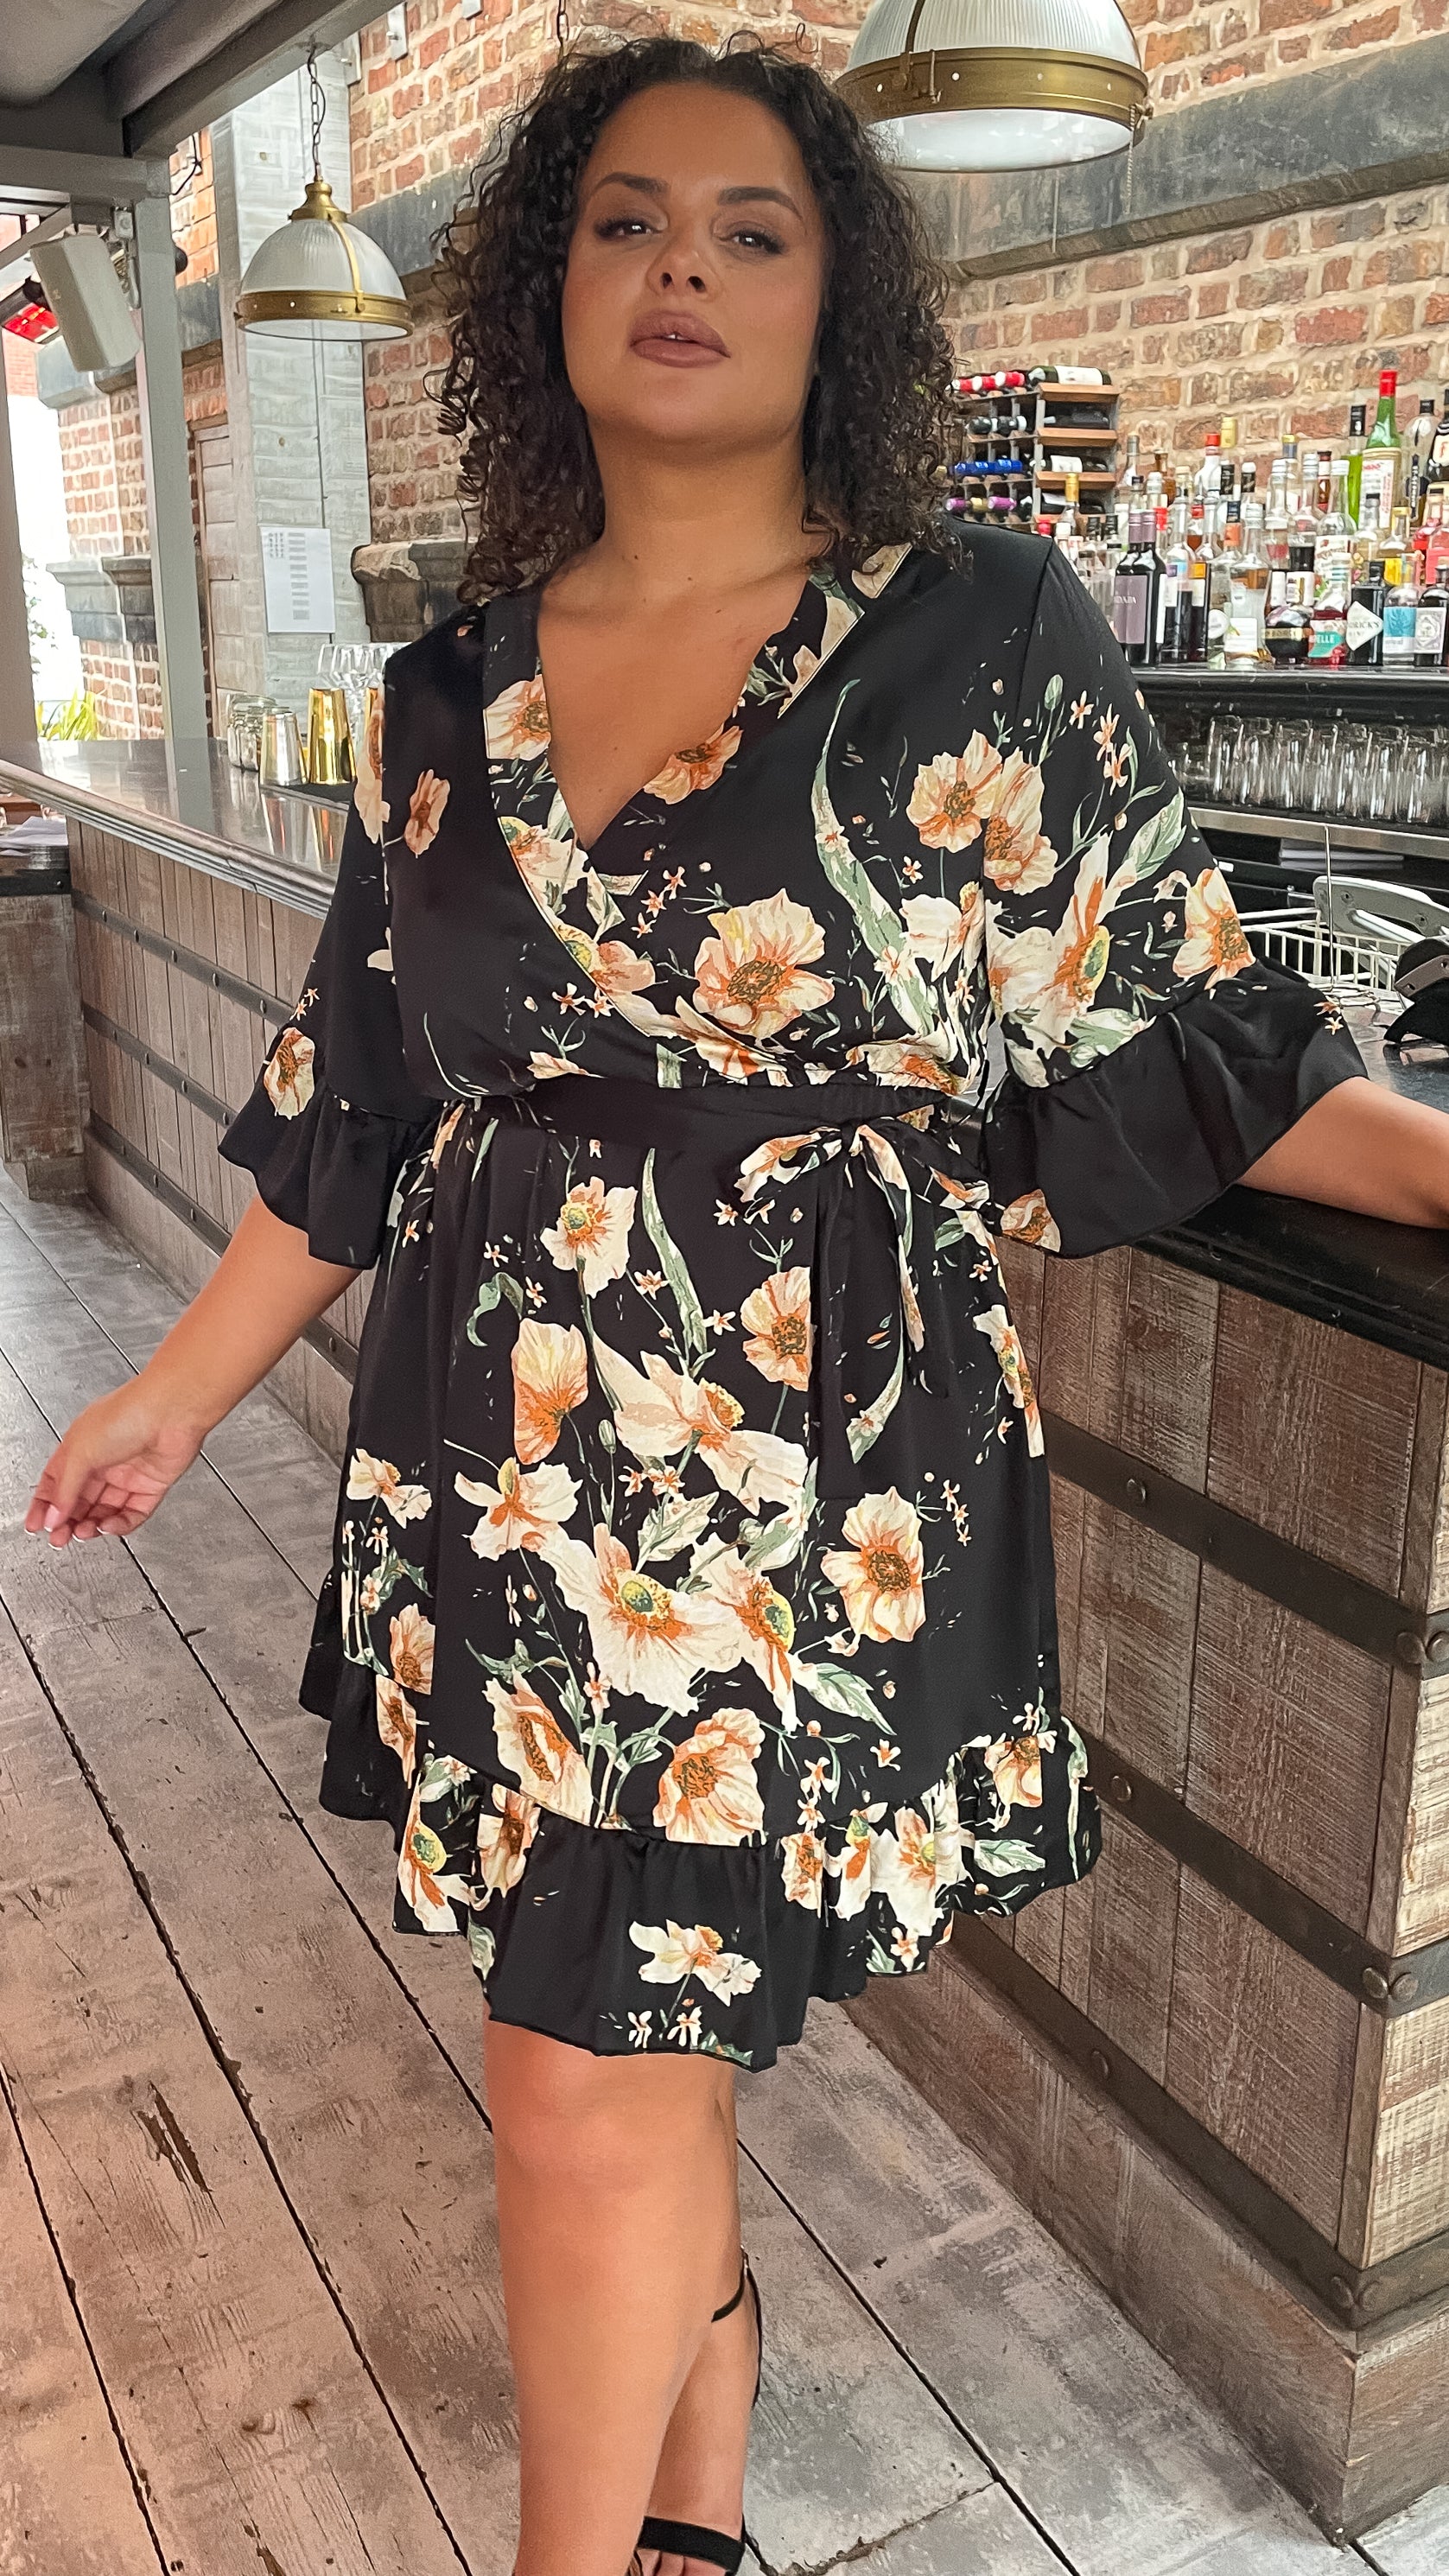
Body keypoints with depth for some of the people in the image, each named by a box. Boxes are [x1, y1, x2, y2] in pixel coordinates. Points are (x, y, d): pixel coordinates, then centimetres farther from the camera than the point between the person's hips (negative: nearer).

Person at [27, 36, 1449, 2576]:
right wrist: (184, 1389, 16)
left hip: (804, 1480, -4)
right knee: (646, 2038, 17)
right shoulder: (453, 694, 8)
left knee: (595, 2082, 1)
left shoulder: (987, 646, -3)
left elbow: (1164, 1029, 1)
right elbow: (355, 1100, 13)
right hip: (498, 1466, 4)